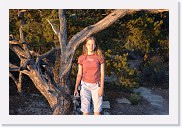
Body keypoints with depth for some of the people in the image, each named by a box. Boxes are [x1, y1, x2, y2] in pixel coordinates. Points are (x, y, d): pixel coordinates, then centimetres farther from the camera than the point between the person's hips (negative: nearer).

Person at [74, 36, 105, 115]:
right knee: (85, 109, 3)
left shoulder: (99, 57, -3)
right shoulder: (81, 58, 1)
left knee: (97, 109, 7)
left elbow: (102, 73, -2)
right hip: (85, 85, 1)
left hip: (96, 85, -1)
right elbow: (79, 74, 4)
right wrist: (76, 87, -3)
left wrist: (101, 88, -8)